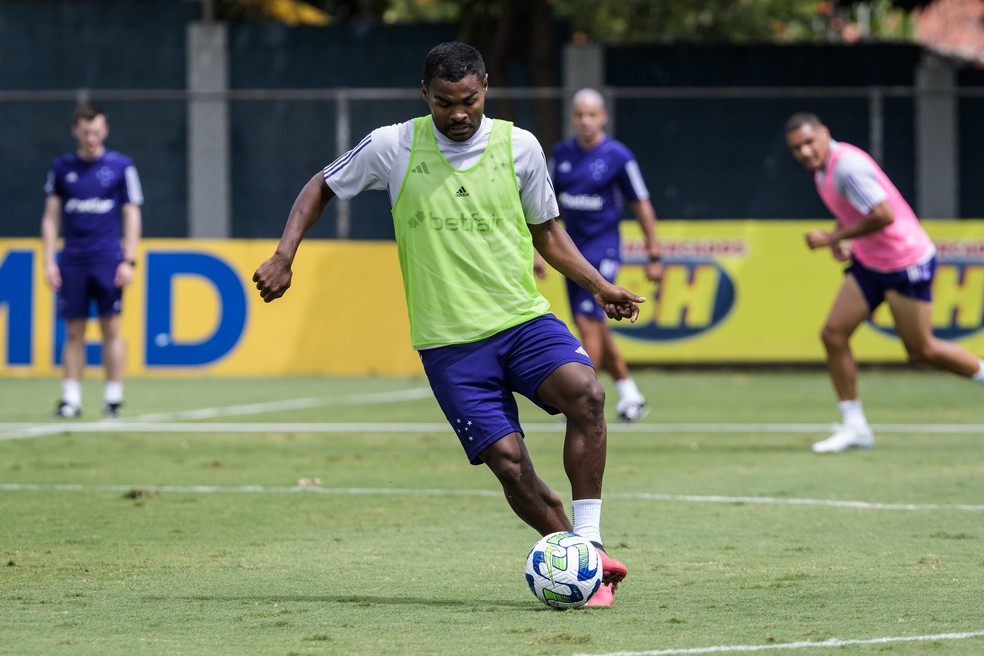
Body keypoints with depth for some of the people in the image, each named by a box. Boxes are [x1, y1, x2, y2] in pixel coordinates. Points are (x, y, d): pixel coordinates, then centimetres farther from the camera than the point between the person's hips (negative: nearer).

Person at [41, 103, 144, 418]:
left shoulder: (121, 166, 2)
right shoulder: (61, 167, 8)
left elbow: (132, 215, 3)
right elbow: (51, 216, 10)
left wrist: (129, 260, -5)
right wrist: (49, 261, 3)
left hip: (108, 259, -2)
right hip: (72, 261, 2)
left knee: (110, 327, -4)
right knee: (74, 330, 1)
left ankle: (113, 397, 2)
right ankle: (71, 398, 3)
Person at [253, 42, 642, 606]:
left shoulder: (519, 147, 3)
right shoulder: (393, 147, -1)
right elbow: (322, 188, 15)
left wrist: (600, 286, 7)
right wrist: (283, 257, 3)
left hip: (523, 318, 1)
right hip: (448, 342, -1)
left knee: (585, 392, -28)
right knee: (508, 462, -14)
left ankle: (590, 546, -22)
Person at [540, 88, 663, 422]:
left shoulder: (618, 156, -8)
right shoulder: (561, 153, 5)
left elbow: (641, 206, -2)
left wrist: (653, 256, -2)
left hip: (603, 249, -6)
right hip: (573, 250, 6)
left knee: (588, 322, -15)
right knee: (595, 328, 11)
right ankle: (630, 394, 25)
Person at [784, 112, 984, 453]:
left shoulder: (847, 165, -24)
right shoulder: (822, 167, 6)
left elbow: (883, 214, -31)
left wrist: (832, 238, -23)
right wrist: (839, 237, 6)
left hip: (906, 263, -9)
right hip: (869, 264, 9)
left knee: (921, 350, -1)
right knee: (833, 334, -3)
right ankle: (854, 428, 2)